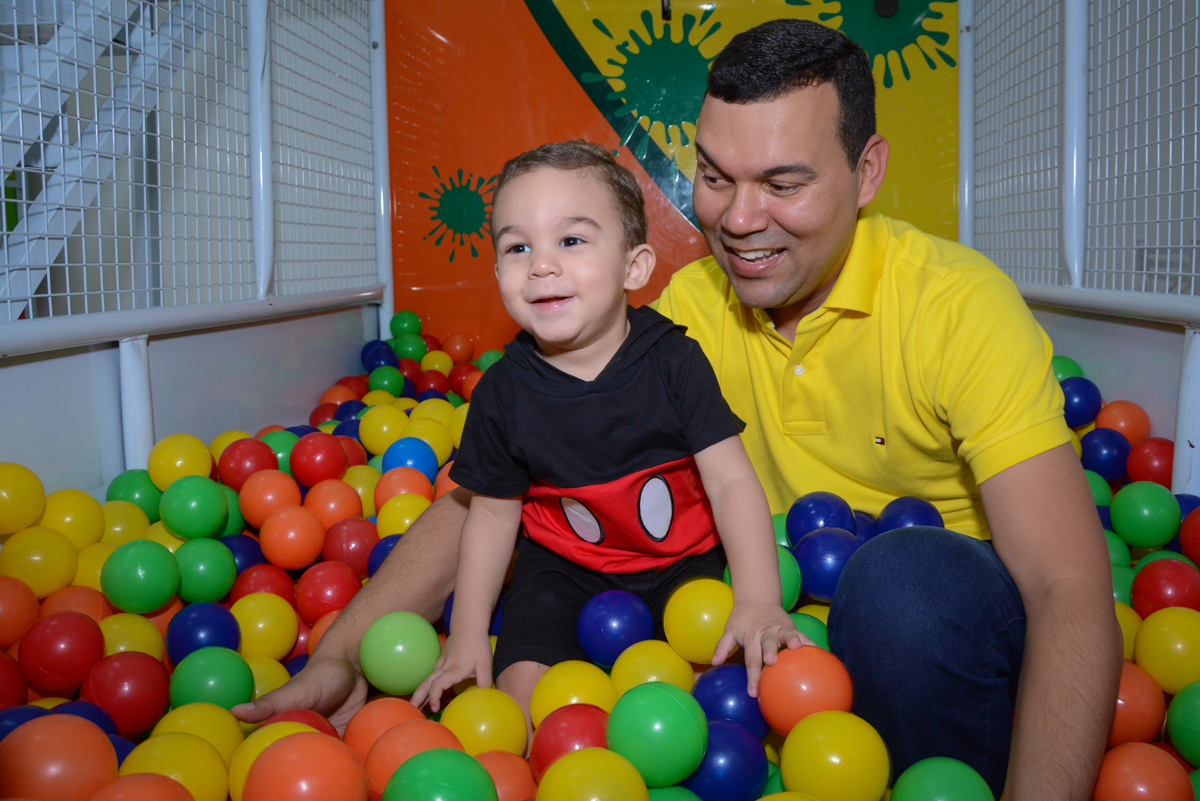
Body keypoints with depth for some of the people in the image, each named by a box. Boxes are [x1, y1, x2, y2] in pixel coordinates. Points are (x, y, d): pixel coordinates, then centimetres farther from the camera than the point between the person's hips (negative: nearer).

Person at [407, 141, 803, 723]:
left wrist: (759, 599, -24)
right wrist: (467, 637, 0)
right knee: (522, 706, -16)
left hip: (683, 559, 0)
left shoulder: (675, 362, -14)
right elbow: (494, 513, -1)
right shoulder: (503, 392, -11)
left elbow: (731, 480, -13)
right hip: (564, 568, 0)